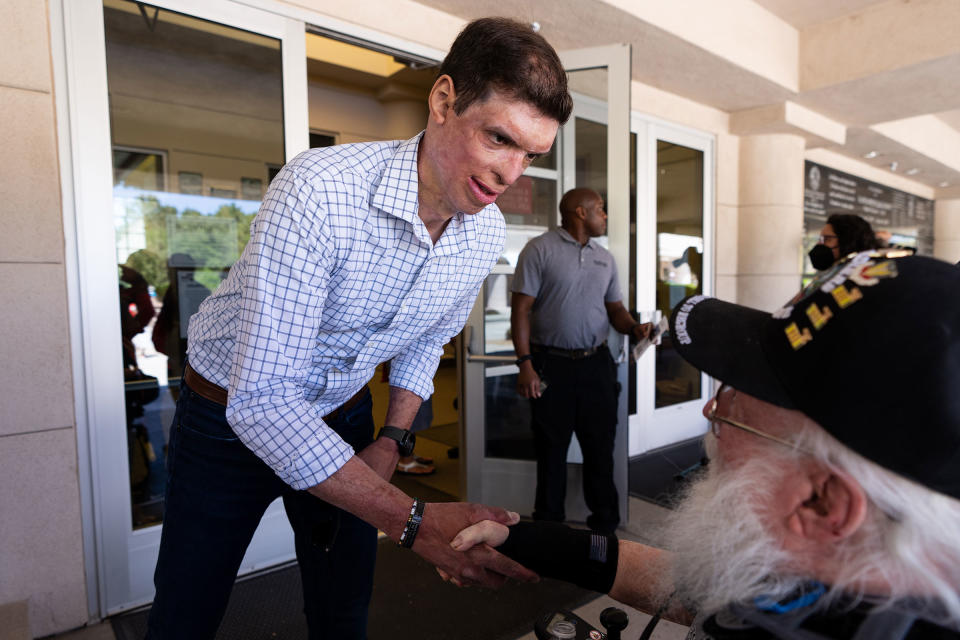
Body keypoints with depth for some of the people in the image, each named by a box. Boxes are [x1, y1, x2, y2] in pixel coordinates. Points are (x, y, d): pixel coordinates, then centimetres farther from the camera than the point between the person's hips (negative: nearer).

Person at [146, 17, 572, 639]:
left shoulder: (488, 233, -11)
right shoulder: (317, 191, -32)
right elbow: (261, 399, -34)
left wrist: (393, 442, -1)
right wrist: (415, 520, -38)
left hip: (344, 416, 4)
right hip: (230, 412, -3)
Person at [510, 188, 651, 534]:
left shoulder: (605, 258, 14)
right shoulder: (540, 249, -4)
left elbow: (615, 308, 18)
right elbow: (521, 309, -9)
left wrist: (633, 327, -4)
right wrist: (525, 363, -16)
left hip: (596, 363, 5)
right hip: (551, 364, -5)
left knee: (601, 446, 10)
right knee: (551, 448, 7)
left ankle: (605, 522, 27)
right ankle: (549, 523, 24)